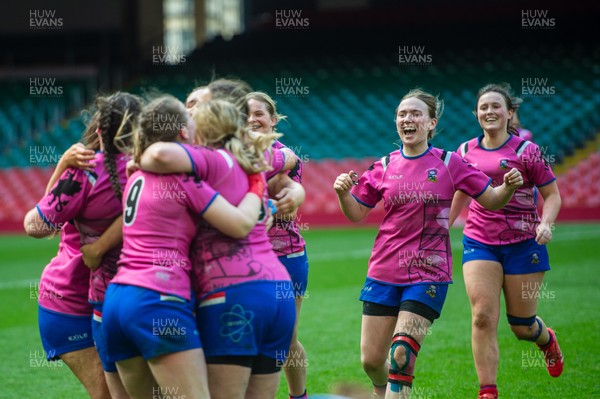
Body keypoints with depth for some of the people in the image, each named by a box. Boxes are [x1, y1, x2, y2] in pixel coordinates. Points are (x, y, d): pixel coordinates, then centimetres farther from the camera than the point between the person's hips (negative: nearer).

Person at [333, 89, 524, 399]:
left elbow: (492, 201, 5)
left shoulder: (450, 163, -1)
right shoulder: (384, 167, 4)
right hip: (384, 272, 3)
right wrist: (343, 192, -10)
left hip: (428, 275, -3)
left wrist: (509, 187, -16)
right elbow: (356, 214, 10)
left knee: (400, 356, -15)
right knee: (370, 359, 5)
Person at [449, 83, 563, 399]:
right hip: (479, 242, 2)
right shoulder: (466, 152, 6)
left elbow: (552, 195, -1)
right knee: (482, 317, -14)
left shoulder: (525, 150, -4)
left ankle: (547, 340, 43)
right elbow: (459, 195, 21)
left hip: (523, 243, -2)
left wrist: (546, 223, -19)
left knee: (522, 325, 6)